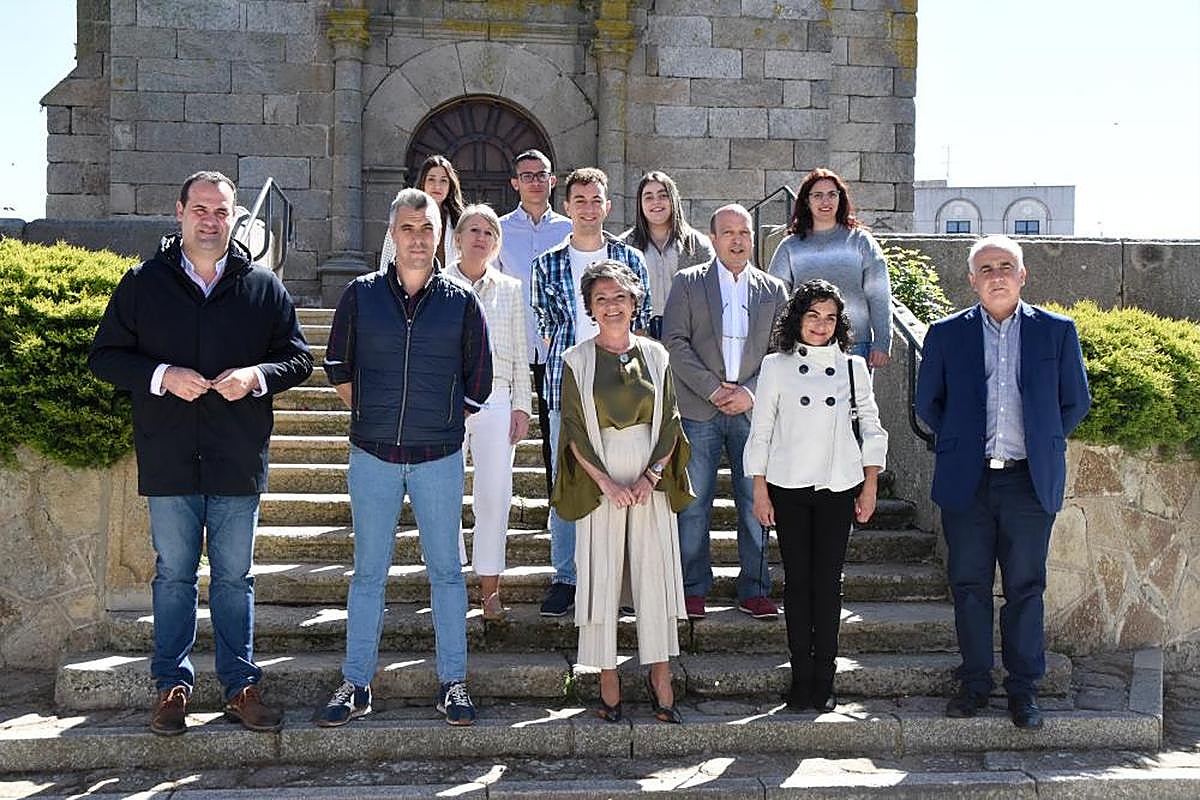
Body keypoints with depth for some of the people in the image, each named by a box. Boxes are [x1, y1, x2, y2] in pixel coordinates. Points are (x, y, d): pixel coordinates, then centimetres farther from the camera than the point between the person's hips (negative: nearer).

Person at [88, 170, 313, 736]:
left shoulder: (263, 287, 5)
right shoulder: (142, 284, 3)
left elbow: (298, 358, 7)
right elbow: (104, 356, 3)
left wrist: (258, 376, -13)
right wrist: (162, 376, -14)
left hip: (238, 461, 0)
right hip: (168, 461, 0)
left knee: (234, 577, 9)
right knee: (173, 575, 10)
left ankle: (241, 686, 20)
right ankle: (173, 685, 22)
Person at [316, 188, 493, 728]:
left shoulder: (461, 301, 1)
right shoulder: (361, 295, 2)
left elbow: (478, 380, 10)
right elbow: (338, 365, 14)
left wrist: (445, 421, 11)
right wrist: (368, 416, 11)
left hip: (439, 458, 0)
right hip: (372, 454, 1)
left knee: (446, 570, 6)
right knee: (368, 571, 8)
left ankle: (452, 683, 16)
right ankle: (355, 685, 16)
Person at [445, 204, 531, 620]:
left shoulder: (510, 289, 12)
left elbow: (520, 354, 12)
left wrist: (522, 405, 5)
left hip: (496, 399, 1)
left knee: (495, 494, -3)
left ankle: (489, 589, 4)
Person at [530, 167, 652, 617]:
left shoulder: (629, 259, 7)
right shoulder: (547, 264, 7)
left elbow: (641, 321, 10)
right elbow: (545, 325, 11)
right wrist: (568, 361, 2)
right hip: (566, 384, 0)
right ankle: (565, 577, 10)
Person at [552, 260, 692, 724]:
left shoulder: (655, 356, 7)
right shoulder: (577, 360, 2)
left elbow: (670, 424, 5)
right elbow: (575, 430, -2)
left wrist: (651, 476, -8)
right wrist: (606, 482, -11)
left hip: (650, 484, 2)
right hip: (600, 485, -1)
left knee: (655, 576, 1)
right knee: (601, 577, 1)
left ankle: (660, 677, 10)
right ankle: (608, 683, 9)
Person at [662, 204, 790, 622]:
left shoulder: (774, 290, 12)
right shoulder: (688, 283, 5)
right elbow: (675, 342, -3)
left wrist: (750, 392, -8)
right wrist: (712, 389, -11)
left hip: (753, 410, 2)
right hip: (699, 410, -2)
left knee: (755, 504, 5)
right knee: (693, 504, 1)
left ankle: (754, 589, 15)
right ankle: (693, 588, 12)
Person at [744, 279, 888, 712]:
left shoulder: (853, 367, 7)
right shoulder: (776, 366, 3)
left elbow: (870, 427, 11)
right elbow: (761, 431, 4)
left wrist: (870, 486, 5)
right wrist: (759, 492, 0)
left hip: (838, 487, 1)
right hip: (788, 488, 0)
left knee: (828, 582, 1)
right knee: (797, 581, 3)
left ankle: (824, 680, 8)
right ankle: (801, 679, 10)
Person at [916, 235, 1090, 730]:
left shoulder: (1056, 331, 5)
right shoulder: (946, 335, 5)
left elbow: (1076, 402, 12)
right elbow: (927, 404, 13)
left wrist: (1043, 444, 8)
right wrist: (959, 443, 7)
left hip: (1030, 483, 0)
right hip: (967, 484, 1)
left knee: (1025, 588, 5)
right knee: (969, 587, 6)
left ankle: (1023, 689, 16)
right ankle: (974, 683, 19)